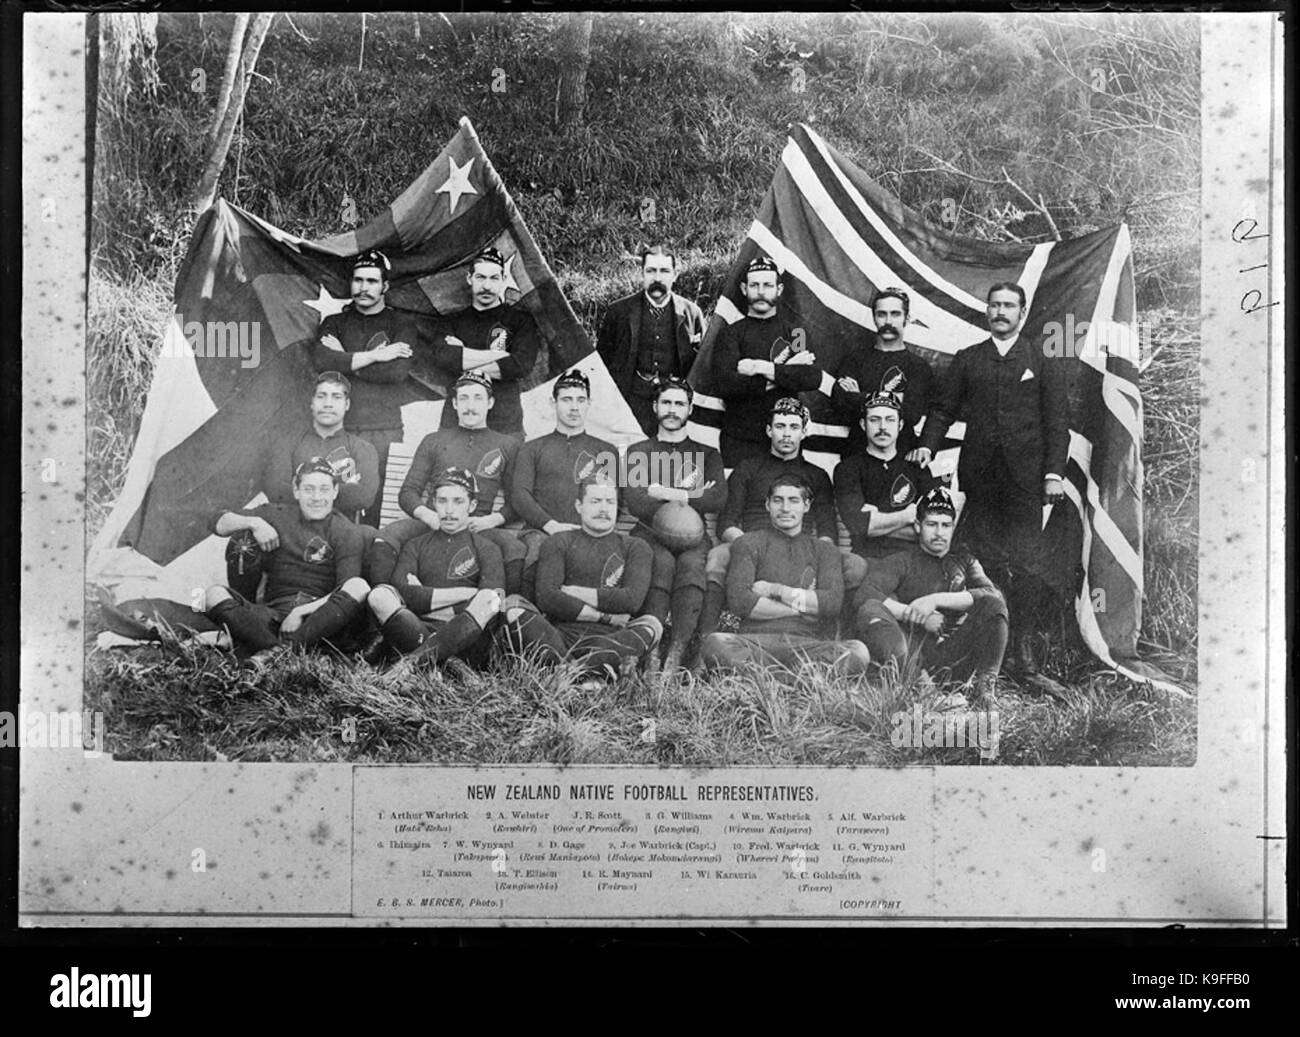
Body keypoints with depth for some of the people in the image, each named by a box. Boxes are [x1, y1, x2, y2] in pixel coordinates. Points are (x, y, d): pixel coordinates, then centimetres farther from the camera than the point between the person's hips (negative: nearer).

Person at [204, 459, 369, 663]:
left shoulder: (347, 533, 7)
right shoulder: (278, 515, 17)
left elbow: (349, 590, -6)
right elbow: (219, 524, 16)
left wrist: (302, 611, -19)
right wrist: (254, 522, -4)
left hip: (320, 615, -2)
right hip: (275, 612, 2)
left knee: (359, 587, -32)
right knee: (214, 595, -20)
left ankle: (276, 651, -37)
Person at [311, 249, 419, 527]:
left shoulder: (402, 324, 10)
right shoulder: (334, 322, 17)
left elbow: (397, 372, -7)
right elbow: (320, 360, -4)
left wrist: (345, 360, -2)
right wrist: (374, 356, -7)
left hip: (384, 430, -1)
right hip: (338, 428, 2)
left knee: (379, 508, -8)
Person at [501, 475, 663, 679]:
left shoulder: (634, 547, 20)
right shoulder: (559, 542, 17)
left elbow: (632, 599, 0)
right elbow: (546, 597, -2)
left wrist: (576, 593, -1)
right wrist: (607, 617, -5)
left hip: (610, 638, 0)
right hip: (560, 634, 0)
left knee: (651, 625, -29)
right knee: (513, 606, -23)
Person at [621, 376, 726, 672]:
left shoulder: (708, 455, 22)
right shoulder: (638, 452, 19)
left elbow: (717, 500, 2)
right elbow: (634, 503, 1)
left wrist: (664, 492, -1)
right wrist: (691, 497, -1)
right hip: (649, 535, -1)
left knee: (692, 565, -34)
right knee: (662, 562, -35)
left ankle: (674, 658, -42)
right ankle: (649, 656, -39)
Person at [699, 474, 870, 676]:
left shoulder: (823, 550, 21)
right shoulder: (749, 544, 15)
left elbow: (833, 603, 4)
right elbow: (738, 600, -2)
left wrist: (775, 590, 0)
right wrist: (804, 606, 0)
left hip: (807, 644, 2)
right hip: (756, 641, -2)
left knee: (858, 651, -30)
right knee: (714, 644, -35)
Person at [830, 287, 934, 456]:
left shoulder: (918, 366, 7)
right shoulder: (855, 358, 12)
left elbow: (911, 414, -8)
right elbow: (838, 401, -2)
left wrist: (859, 398, -6)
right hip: (858, 450, 1)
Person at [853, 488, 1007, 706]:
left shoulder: (964, 562, 21)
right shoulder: (902, 561, 12)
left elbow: (992, 594, -2)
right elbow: (865, 595, -7)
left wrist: (936, 600, -13)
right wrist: (916, 615, -14)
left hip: (953, 653, 2)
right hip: (910, 647, -2)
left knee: (993, 605, -17)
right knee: (870, 610, -26)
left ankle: (986, 687, -22)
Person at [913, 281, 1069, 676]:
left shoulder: (1044, 363, 9)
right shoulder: (966, 360, 14)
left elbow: (1057, 421, 4)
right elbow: (943, 408, 12)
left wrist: (1054, 473, -6)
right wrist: (928, 445, -5)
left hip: (1025, 477, -1)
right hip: (979, 476, 2)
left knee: (1027, 561, -4)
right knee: (982, 556, 1)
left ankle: (1023, 640, 7)